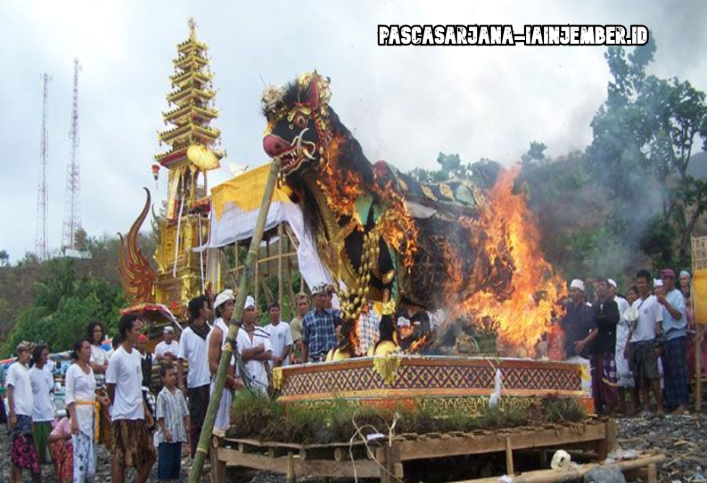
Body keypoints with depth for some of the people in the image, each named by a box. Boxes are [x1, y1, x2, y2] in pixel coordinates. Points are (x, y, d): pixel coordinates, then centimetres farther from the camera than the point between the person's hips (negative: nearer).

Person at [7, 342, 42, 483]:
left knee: (26, 448, 8)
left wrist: (30, 414, 15)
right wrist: (12, 414, -14)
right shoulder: (14, 368, -4)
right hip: (19, 414, -8)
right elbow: (10, 392, -8)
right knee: (19, 449, -8)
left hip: (27, 414, 8)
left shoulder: (27, 370, 17)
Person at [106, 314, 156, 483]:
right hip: (123, 417, -8)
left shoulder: (137, 355, 11)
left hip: (138, 415, 8)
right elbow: (110, 388, -7)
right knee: (120, 459, -3)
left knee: (149, 456, 11)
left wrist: (145, 410, 14)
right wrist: (121, 407, 6)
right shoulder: (117, 357, -13)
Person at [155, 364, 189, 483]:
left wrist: (188, 426, 4)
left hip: (178, 434, 6)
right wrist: (165, 431, -16)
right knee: (166, 461, -2)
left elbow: (185, 413, 12)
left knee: (177, 460, 12)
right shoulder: (162, 395, -10)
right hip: (167, 435, -6)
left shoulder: (179, 393, 8)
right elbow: (160, 417, -11)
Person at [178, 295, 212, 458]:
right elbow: (180, 360, -1)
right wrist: (181, 384, -6)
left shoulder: (212, 331, 6)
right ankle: (196, 458, 12)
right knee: (196, 422, 5)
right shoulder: (187, 333, -3)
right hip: (196, 383, -3)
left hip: (212, 382, 3)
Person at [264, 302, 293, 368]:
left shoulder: (285, 326, 1)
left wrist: (281, 358, -11)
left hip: (283, 365, -2)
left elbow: (289, 346, -2)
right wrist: (273, 358, -10)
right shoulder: (265, 329, 7)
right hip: (269, 365, 2)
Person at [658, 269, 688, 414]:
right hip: (666, 338, 8)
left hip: (677, 337, -8)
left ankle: (682, 404, -7)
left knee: (678, 372, -8)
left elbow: (678, 315, -16)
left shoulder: (677, 295, -5)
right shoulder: (664, 295, 17)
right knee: (668, 372, 8)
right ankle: (671, 403, 13)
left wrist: (664, 302, -20)